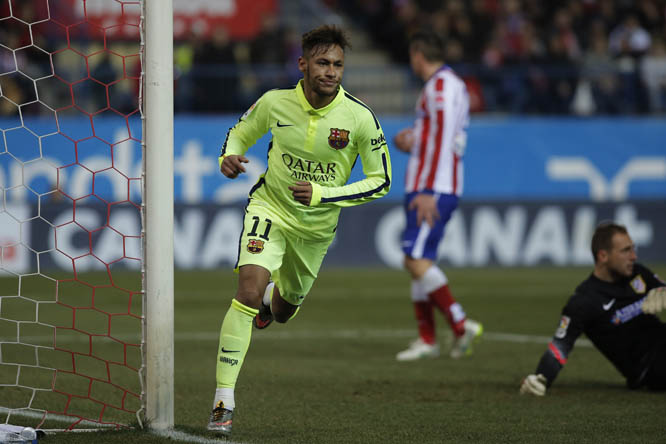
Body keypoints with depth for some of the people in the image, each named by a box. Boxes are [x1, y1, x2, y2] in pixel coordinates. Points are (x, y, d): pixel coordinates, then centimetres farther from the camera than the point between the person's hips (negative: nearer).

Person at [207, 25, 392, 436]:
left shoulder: (360, 117, -18)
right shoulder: (275, 102, -14)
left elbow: (381, 181, -11)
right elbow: (240, 133, 7)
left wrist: (323, 194, -23)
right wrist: (229, 158, -17)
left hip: (317, 226, 2)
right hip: (270, 209, -2)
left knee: (282, 311, 19)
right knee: (250, 287, -26)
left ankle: (275, 296, 61)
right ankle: (224, 402, -24)